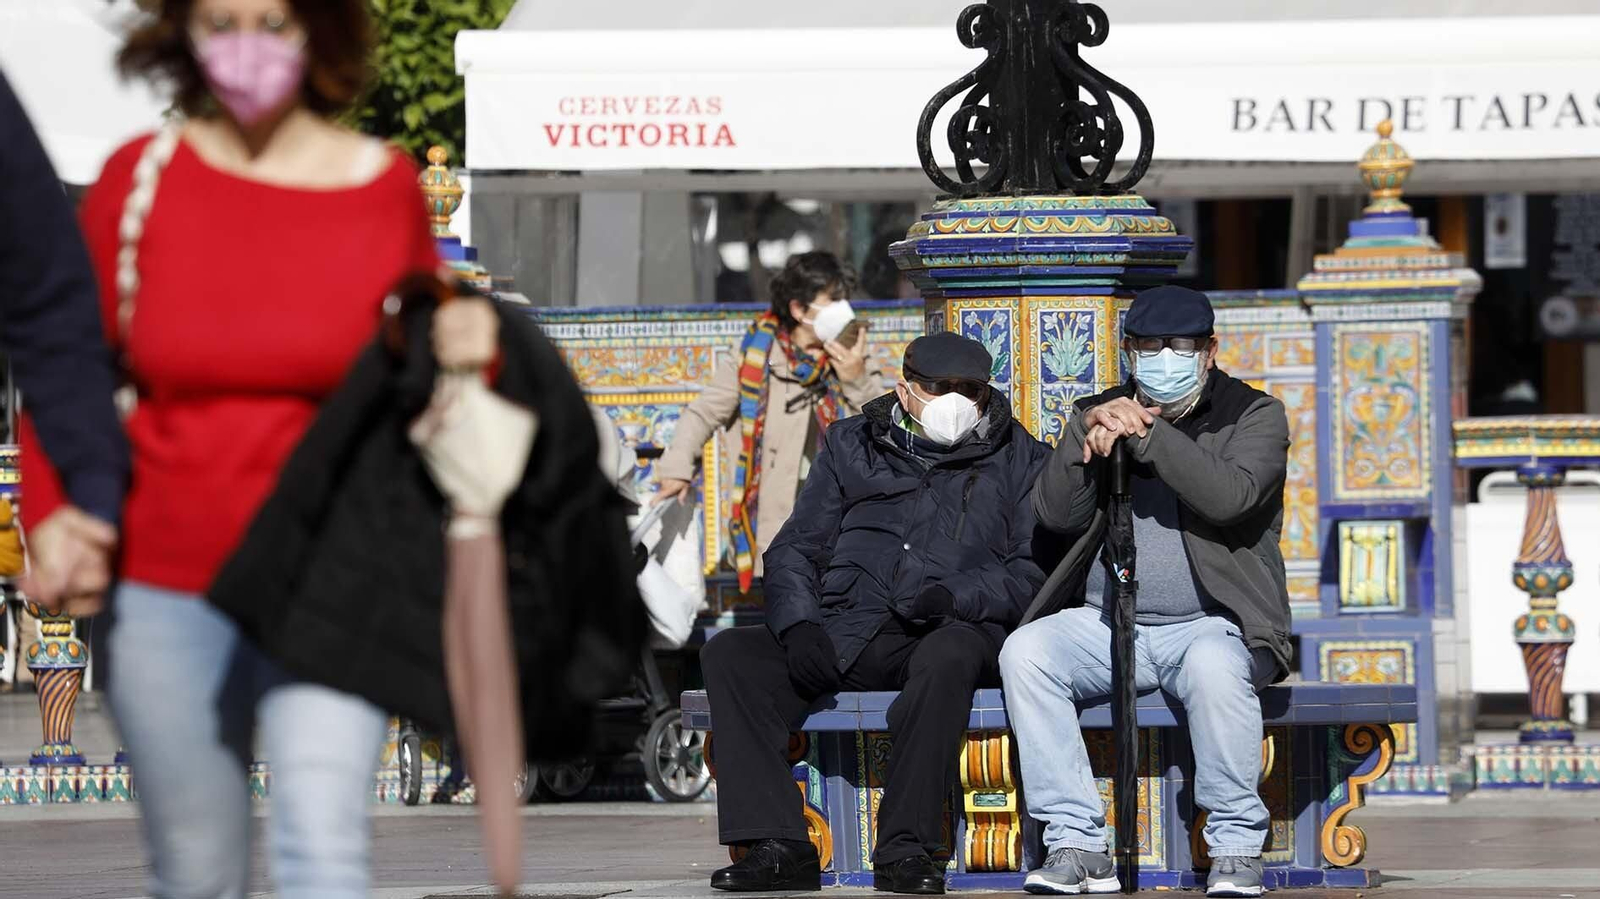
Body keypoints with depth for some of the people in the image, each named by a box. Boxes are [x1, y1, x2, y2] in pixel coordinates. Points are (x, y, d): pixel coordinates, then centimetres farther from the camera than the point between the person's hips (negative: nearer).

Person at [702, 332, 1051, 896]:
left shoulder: (1018, 459, 10)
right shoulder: (852, 447, 18)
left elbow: (1034, 570, 0)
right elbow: (795, 549, 14)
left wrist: (957, 595, -19)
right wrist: (798, 625, -6)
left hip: (949, 632, -3)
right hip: (845, 634, 4)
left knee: (948, 655, -40)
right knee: (729, 654, -19)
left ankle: (905, 849, -35)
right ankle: (778, 846, -26)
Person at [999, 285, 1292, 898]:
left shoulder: (1253, 416, 4)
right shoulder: (1100, 413, 15)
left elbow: (1229, 497, -17)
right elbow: (1056, 515, 2)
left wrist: (1143, 433, -19)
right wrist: (1087, 431, -13)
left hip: (1212, 624, -4)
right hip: (1105, 625, 4)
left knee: (1213, 666, -38)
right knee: (1024, 652, -25)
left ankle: (1236, 846, -23)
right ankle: (1077, 843, -23)